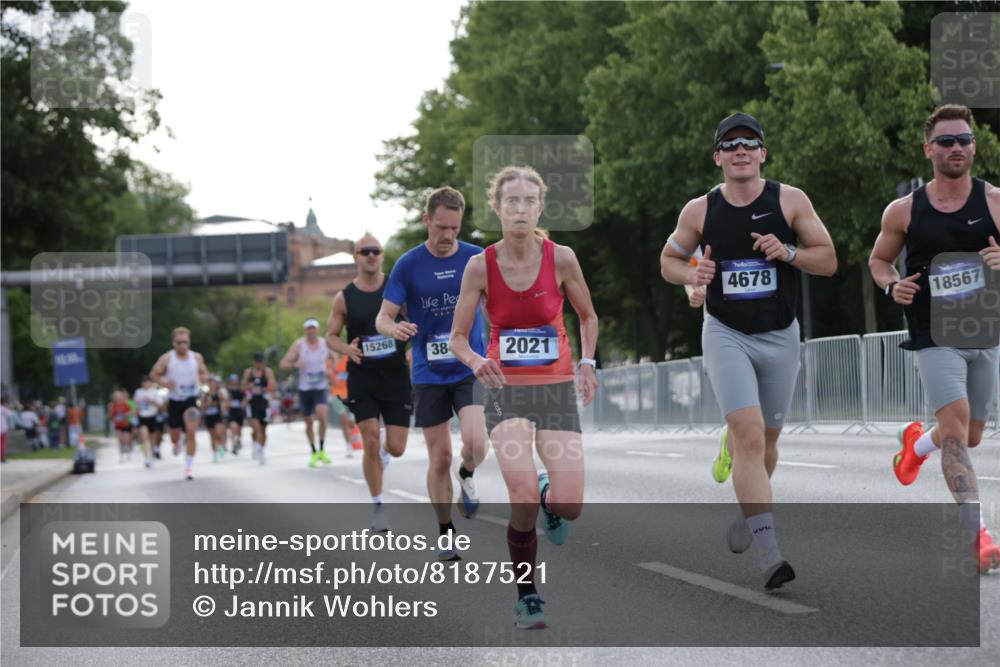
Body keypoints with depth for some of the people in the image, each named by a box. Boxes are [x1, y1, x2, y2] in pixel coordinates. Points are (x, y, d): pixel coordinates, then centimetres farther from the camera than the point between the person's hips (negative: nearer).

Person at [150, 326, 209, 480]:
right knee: (175, 435, 9)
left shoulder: (196, 357, 1)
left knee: (191, 431, -16)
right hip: (174, 401, 0)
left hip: (191, 399, 0)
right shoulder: (167, 358, -6)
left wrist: (203, 378, -8)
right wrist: (164, 383, -17)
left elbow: (204, 373, 16)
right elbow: (153, 374, 1)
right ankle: (177, 443, 49)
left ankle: (189, 466, -8)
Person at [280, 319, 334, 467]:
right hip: (304, 389, 0)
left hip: (321, 388, 0)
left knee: (321, 415, -22)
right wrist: (295, 364, -28)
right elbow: (283, 365, -7)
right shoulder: (298, 345, -5)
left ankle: (322, 450, -9)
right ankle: (313, 452, 22)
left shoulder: (325, 344, 2)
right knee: (308, 422, 6)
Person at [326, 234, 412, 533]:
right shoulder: (345, 297, 0)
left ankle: (382, 455, 37)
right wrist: (347, 349, -14)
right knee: (370, 442, -9)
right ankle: (377, 505, 6)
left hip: (396, 376, 1)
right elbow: (331, 335, 7)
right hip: (362, 377, 0)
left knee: (397, 448, -1)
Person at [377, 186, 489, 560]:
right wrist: (394, 328, -26)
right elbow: (383, 318, -3)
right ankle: (446, 535, 19)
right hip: (429, 374, 0)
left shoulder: (477, 259, 0)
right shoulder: (408, 265, -3)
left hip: (471, 369, 0)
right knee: (439, 458, 2)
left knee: (475, 443, -21)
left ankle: (466, 476, 15)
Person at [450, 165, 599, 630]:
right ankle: (527, 597, 2)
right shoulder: (480, 266, -7)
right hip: (506, 388, -1)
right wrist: (475, 361, -22)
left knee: (569, 508, -9)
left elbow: (587, 316, 11)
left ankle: (549, 498, 31)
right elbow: (458, 337, -1)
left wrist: (587, 361, -4)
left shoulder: (561, 258, -6)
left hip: (557, 387, 1)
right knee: (523, 499, -20)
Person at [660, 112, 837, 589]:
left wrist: (788, 252, -18)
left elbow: (828, 262, 0)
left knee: (764, 438, 14)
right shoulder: (700, 210, -2)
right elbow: (669, 259, 12)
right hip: (726, 335, -2)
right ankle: (769, 553, -22)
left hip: (780, 336, 2)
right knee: (749, 437, -17)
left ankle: (748, 514, 43)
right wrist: (693, 274, -10)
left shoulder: (791, 201, -3)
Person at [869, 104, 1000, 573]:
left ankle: (917, 442, 51)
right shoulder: (903, 211, -1)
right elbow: (878, 259, 13)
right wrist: (892, 286, -8)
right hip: (933, 336, -2)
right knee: (955, 422, -20)